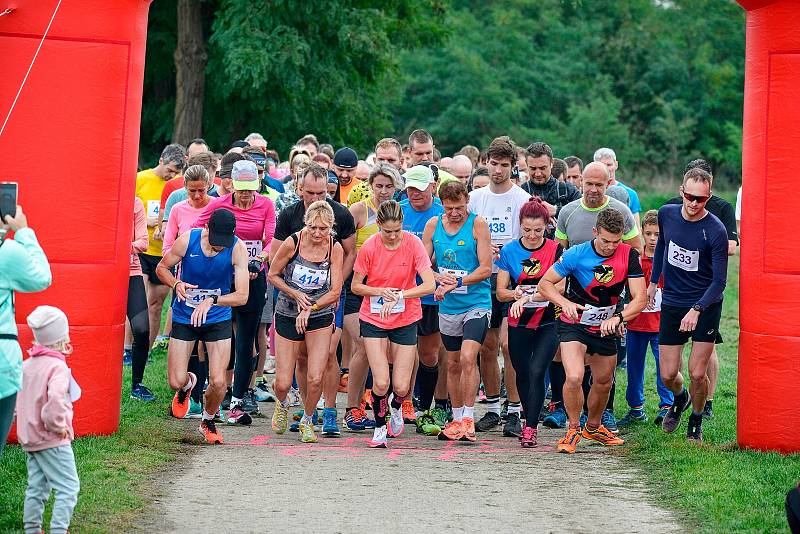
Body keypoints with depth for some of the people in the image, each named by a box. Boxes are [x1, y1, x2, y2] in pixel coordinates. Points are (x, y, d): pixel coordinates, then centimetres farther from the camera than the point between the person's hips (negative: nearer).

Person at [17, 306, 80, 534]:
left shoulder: (26, 365, 9)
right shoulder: (57, 366, -17)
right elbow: (55, 398, -31)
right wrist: (58, 425, -19)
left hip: (29, 437, 9)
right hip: (52, 439, -9)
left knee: (36, 487, 15)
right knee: (68, 487, -4)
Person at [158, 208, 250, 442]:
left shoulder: (238, 249, -19)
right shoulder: (187, 241, -18)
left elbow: (242, 296, -21)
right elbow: (162, 268, -1)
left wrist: (211, 301, -36)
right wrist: (176, 284, -22)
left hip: (218, 319, 0)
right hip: (184, 318, 0)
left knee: (218, 382, -11)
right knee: (176, 382, -3)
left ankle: (208, 421, 22)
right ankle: (188, 384, 38)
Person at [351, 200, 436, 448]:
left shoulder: (413, 243, -13)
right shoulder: (369, 247, -11)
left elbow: (430, 285, -18)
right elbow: (356, 286, -2)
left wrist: (399, 295, -29)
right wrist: (381, 292, -20)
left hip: (406, 319, 0)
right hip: (373, 319, 0)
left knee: (401, 387, -3)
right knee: (381, 382, -13)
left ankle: (397, 407, 33)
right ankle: (379, 426, 13)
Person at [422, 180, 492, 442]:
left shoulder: (478, 224, -7)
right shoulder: (433, 225, 4)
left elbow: (485, 269, -10)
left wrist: (456, 283, -17)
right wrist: (439, 280, -14)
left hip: (476, 302, -5)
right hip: (448, 306, 5)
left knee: (468, 358, -18)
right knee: (453, 364, 12)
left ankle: (468, 420, -13)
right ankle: (456, 419, 23)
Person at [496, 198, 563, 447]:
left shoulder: (556, 250, -5)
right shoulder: (509, 251, -1)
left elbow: (558, 287, -13)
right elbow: (500, 292, 1)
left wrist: (529, 297, -26)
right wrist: (514, 294, -22)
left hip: (548, 322, -3)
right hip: (519, 323, 3)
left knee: (536, 372, -15)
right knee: (522, 373, 11)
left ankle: (531, 428, -12)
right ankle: (529, 419, 30)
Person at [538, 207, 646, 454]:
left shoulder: (629, 255, -13)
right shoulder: (577, 254, -19)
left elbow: (639, 299, -13)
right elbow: (545, 283, -11)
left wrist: (618, 318, -31)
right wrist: (565, 303, -30)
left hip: (605, 327, 4)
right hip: (574, 324, -4)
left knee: (603, 383, 16)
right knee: (574, 377, -23)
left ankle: (593, 427, 42)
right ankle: (573, 430, -2)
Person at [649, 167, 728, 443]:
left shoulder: (716, 231, -19)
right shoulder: (667, 214, -5)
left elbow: (719, 280, -17)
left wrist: (697, 310, -29)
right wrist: (653, 281, 22)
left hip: (706, 306, -3)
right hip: (672, 303, 4)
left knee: (697, 373, -8)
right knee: (668, 374, 3)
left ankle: (696, 421, 18)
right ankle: (680, 398, 38)